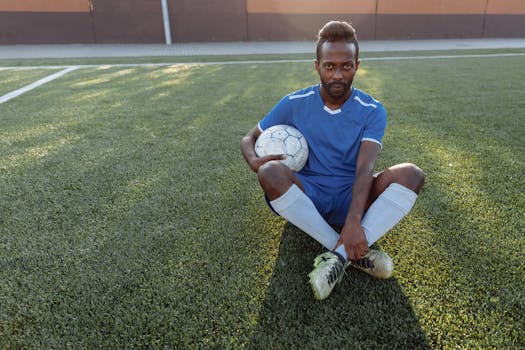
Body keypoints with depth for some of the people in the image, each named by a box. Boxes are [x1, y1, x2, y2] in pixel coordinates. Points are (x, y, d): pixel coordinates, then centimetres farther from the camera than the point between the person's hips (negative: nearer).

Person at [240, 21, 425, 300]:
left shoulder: (372, 111, -4)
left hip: (350, 198, 1)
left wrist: (353, 221, -36)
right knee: (271, 172, -32)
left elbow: (365, 168, -18)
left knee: (411, 174, -24)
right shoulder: (294, 104, -1)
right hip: (305, 196, 0)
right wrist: (254, 160, -19)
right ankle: (354, 252, -28)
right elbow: (250, 138, 7)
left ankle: (339, 255, -33)